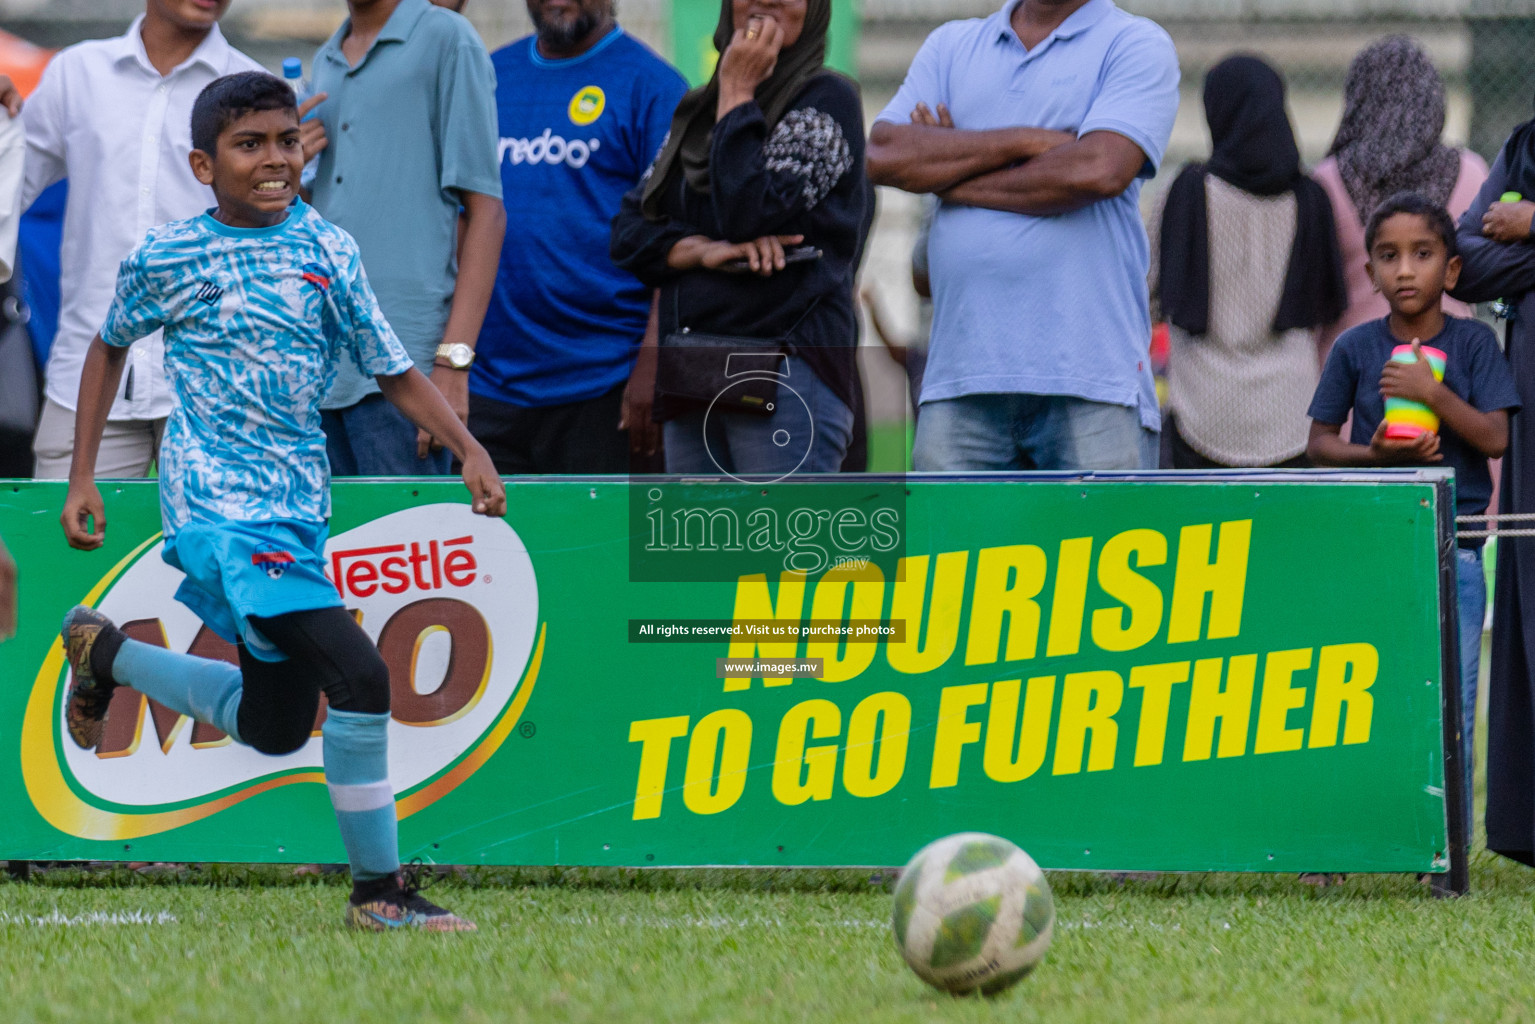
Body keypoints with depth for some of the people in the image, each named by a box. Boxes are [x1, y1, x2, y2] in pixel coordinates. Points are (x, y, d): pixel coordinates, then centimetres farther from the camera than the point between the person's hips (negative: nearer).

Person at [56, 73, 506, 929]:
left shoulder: (325, 247, 5)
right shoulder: (166, 258, -3)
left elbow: (393, 369, 6)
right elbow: (111, 347, 15)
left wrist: (469, 449, -9)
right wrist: (83, 479, 12)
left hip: (299, 506, 6)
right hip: (221, 504, -6)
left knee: (274, 728, 15)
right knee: (359, 676, -21)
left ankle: (105, 652, 36)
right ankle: (379, 889, -10)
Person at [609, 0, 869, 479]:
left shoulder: (826, 99, 0)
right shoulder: (695, 112, 20)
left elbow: (750, 213, -13)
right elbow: (628, 230, 12)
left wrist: (738, 92, -4)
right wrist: (702, 250, -8)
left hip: (788, 371, -7)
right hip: (690, 380, 7)